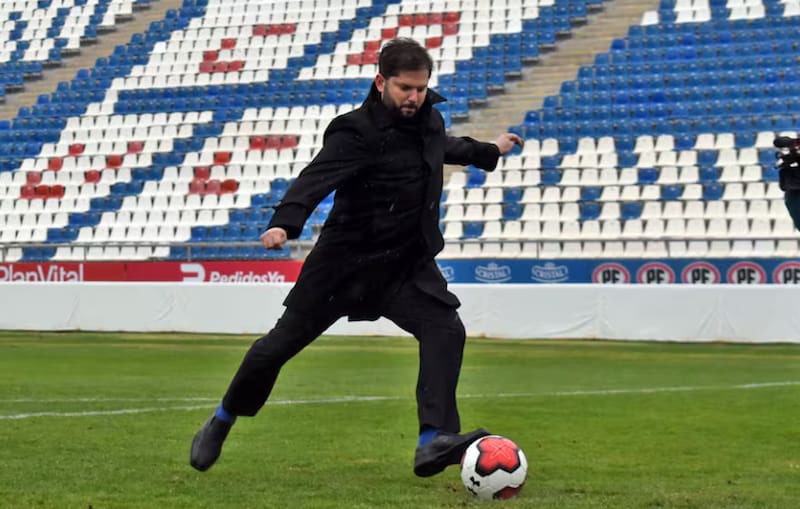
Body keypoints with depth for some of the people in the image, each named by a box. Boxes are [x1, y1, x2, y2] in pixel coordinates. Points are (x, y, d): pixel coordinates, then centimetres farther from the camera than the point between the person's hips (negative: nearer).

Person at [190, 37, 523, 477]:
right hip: (344, 262, -5)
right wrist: (285, 223, -52)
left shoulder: (427, 117, 3)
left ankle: (433, 441, -26)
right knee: (282, 343, 5)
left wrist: (489, 152, 45)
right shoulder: (357, 132, -19)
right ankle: (221, 423, 27)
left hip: (407, 264, 5)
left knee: (445, 329, -20)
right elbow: (317, 178, -35)